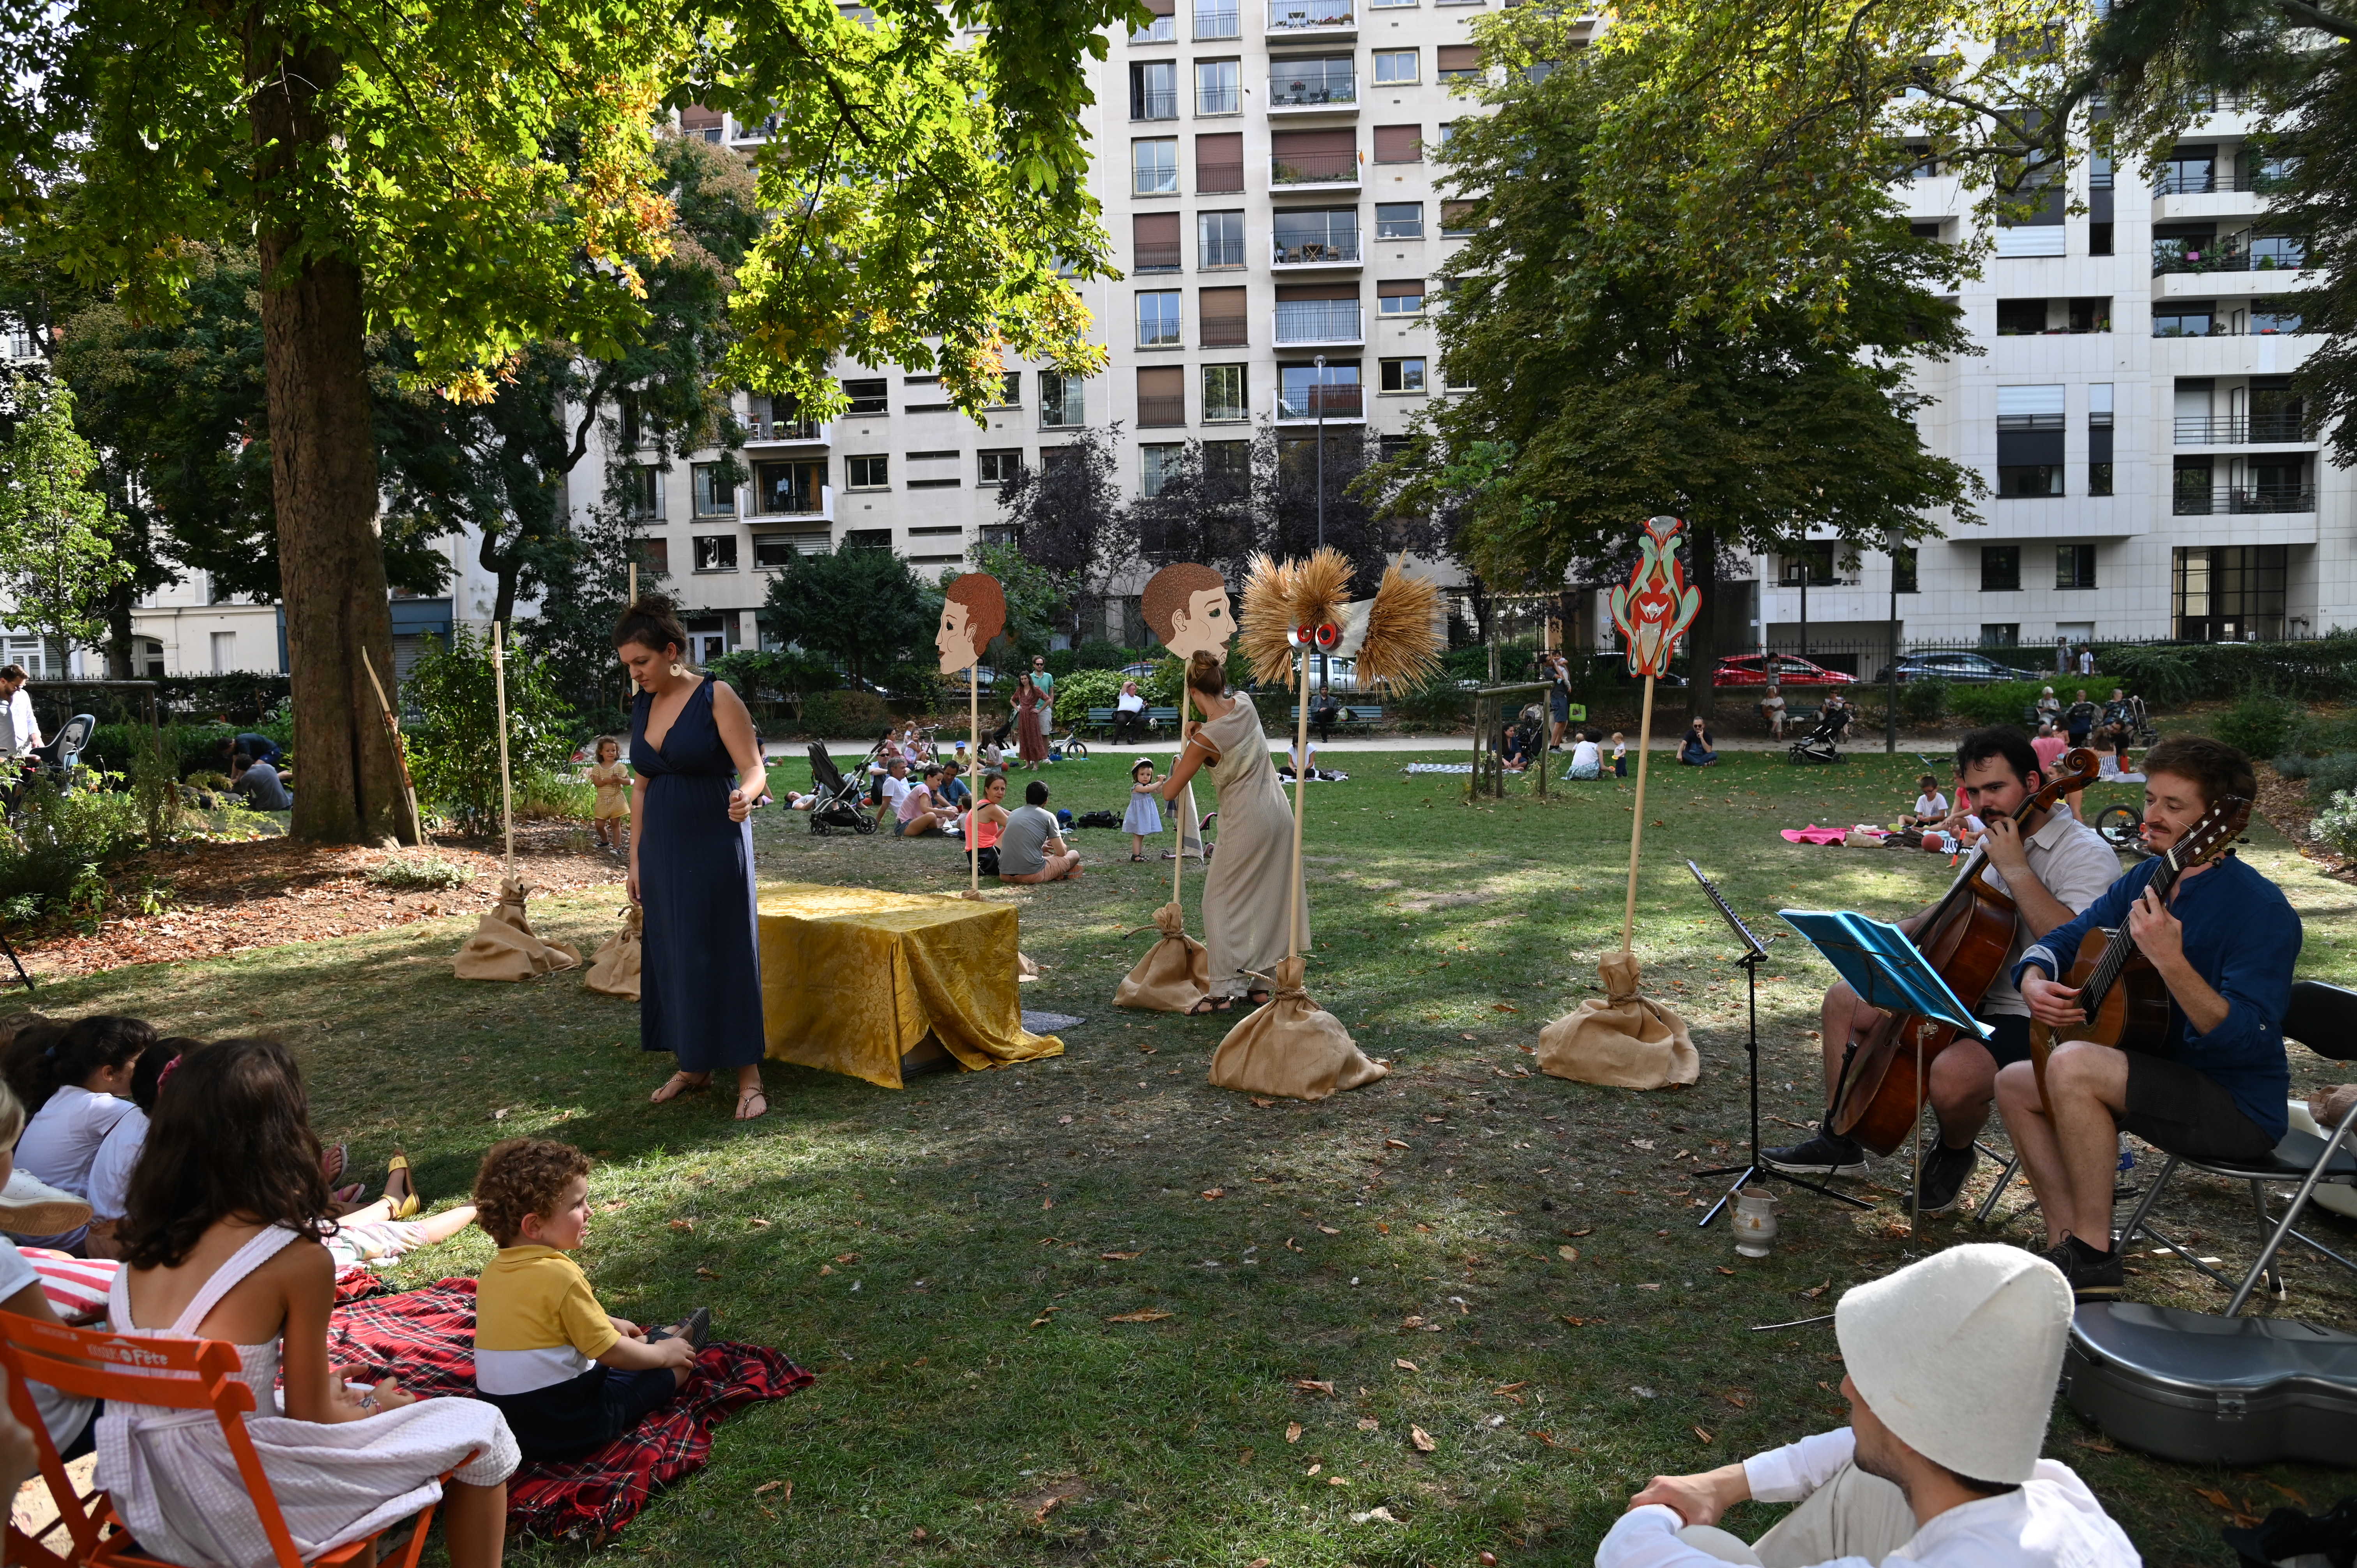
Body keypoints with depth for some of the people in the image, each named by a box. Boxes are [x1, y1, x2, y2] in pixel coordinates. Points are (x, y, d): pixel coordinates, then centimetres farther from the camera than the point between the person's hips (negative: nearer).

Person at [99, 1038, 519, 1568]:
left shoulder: (147, 1237, 2)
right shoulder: (298, 1258, -18)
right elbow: (311, 1416, -7)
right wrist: (380, 1406, 13)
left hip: (144, 1506, 8)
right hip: (237, 1519, -8)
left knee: (351, 1401, 31)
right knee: (482, 1430, 6)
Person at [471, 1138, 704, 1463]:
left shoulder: (493, 1272, 1)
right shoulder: (561, 1275, -23)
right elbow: (611, 1353, -15)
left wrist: (607, 1324, 26)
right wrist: (664, 1354, 2)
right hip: (569, 1428, -7)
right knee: (679, 1364, 11)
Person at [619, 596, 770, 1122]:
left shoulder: (716, 697, -10)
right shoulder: (642, 705, 9)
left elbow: (754, 768, -15)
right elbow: (641, 786, 14)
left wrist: (745, 796, -38)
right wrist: (636, 858, 13)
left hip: (715, 845, -6)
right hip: (663, 850, 6)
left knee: (725, 952, -4)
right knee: (670, 953, 9)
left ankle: (749, 1076, 3)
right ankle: (693, 1065, 22)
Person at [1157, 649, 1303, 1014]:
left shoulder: (1205, 739, -19)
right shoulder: (1245, 705, -2)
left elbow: (1169, 793, -8)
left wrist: (1178, 766, 11)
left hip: (1245, 823, -7)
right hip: (1279, 814, 7)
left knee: (1221, 901, 5)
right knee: (1270, 900, 14)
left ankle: (1225, 990, 2)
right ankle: (1261, 984, 22)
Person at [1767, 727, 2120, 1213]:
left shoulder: (2087, 854, -17)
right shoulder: (1994, 844, 10)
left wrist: (2015, 869, -29)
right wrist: (1901, 932, 6)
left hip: (2036, 1022, -9)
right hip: (1973, 996, 9)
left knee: (1953, 1075, -37)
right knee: (1845, 1001, 11)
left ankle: (1954, 1155, 0)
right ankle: (1840, 1143, 21)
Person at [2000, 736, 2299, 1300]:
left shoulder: (2261, 910, -21)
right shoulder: (2145, 881, 3)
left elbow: (2247, 1037, -30)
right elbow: (2060, 940, 11)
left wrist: (2171, 962, -42)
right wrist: (2035, 982, -12)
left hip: (2240, 1107, -9)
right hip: (2163, 1073, 9)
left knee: (2072, 1065, -30)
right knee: (2014, 1084, 7)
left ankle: (2095, 1265, -17)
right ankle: (2069, 1246, 3)